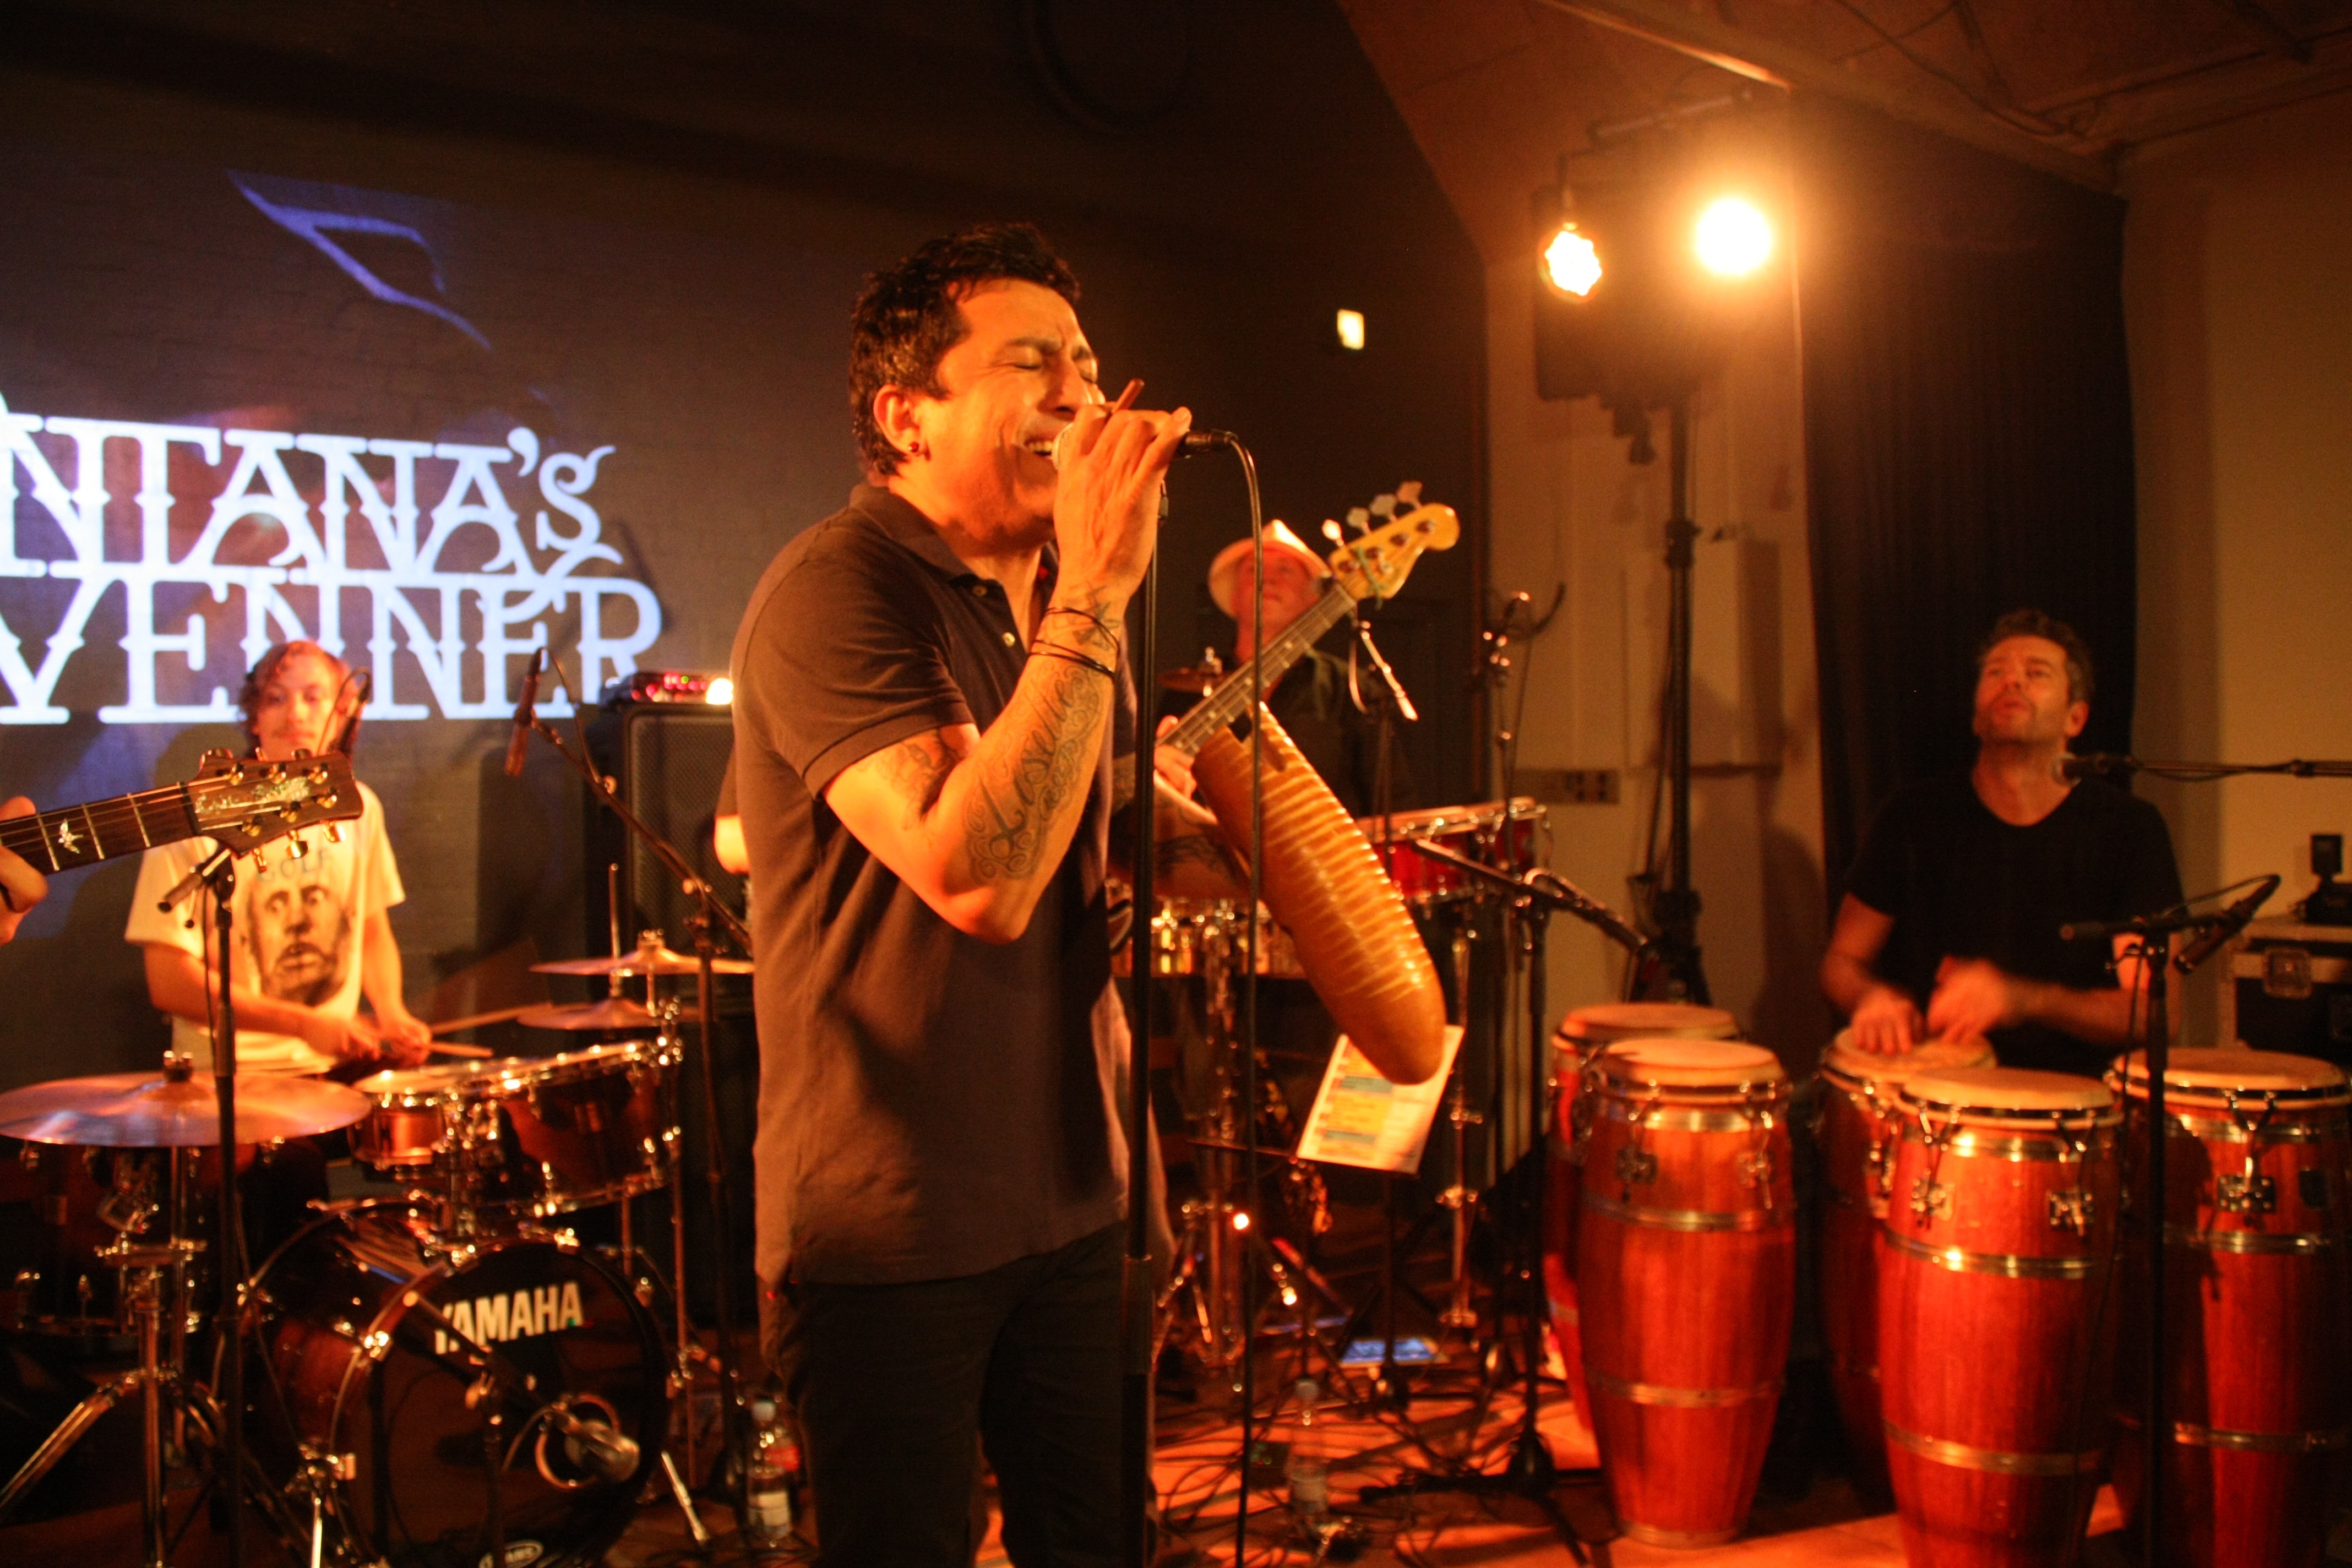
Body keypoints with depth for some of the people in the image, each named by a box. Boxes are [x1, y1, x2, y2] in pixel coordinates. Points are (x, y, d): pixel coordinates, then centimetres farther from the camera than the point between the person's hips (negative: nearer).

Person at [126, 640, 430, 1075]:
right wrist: (305, 1025, -17)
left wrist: (391, 1012, -2)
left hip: (342, 1064, 4)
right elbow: (170, 983, -11)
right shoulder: (196, 821, -10)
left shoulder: (357, 808, 6)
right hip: (231, 1073, -3)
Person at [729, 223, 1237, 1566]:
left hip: (1068, 1193, 8)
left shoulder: (1054, 595, 7)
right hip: (890, 1234, -8)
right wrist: (1092, 597, -30)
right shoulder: (835, 592, -20)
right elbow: (977, 873, -32)